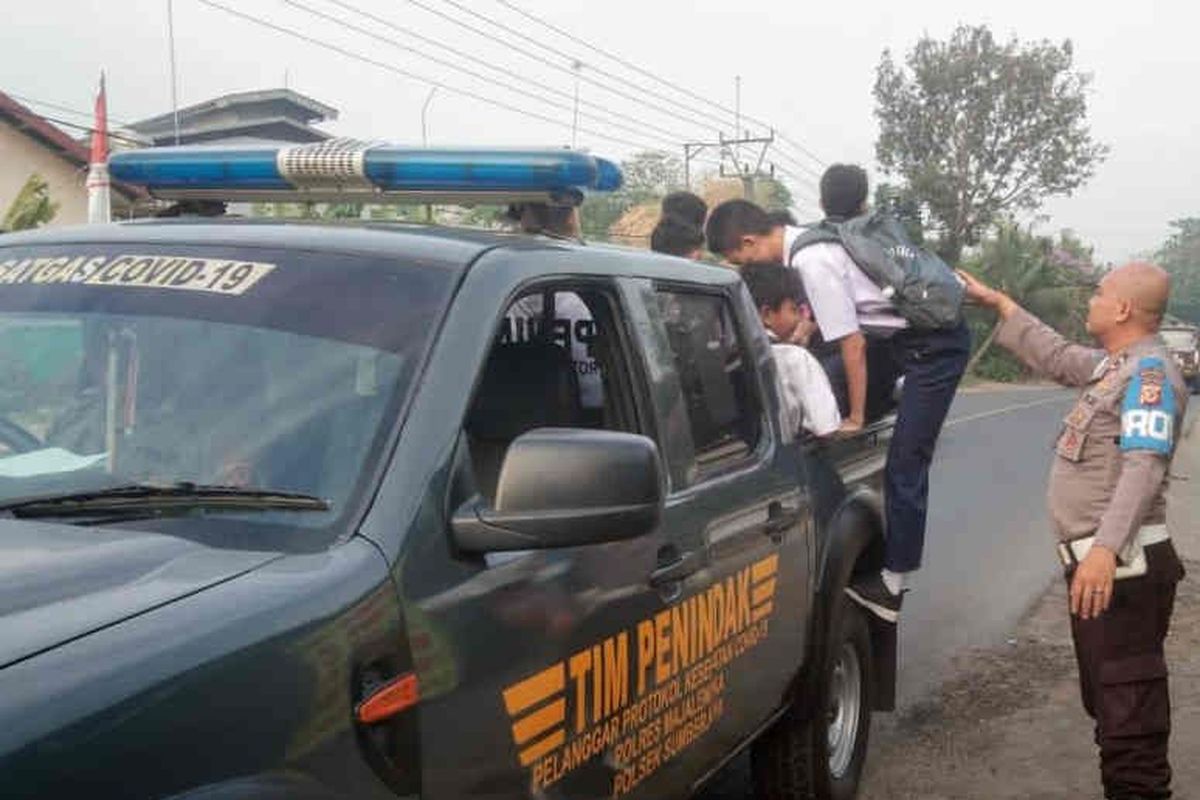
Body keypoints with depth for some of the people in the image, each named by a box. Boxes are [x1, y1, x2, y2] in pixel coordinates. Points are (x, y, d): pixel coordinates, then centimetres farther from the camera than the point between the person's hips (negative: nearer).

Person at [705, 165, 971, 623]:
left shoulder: (814, 262, -24)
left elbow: (852, 344, -21)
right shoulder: (805, 242, 3)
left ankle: (893, 584, -3)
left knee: (905, 465, -8)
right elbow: (824, 321, 13)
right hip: (902, 335, 10)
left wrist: (856, 417, -13)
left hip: (936, 345, -10)